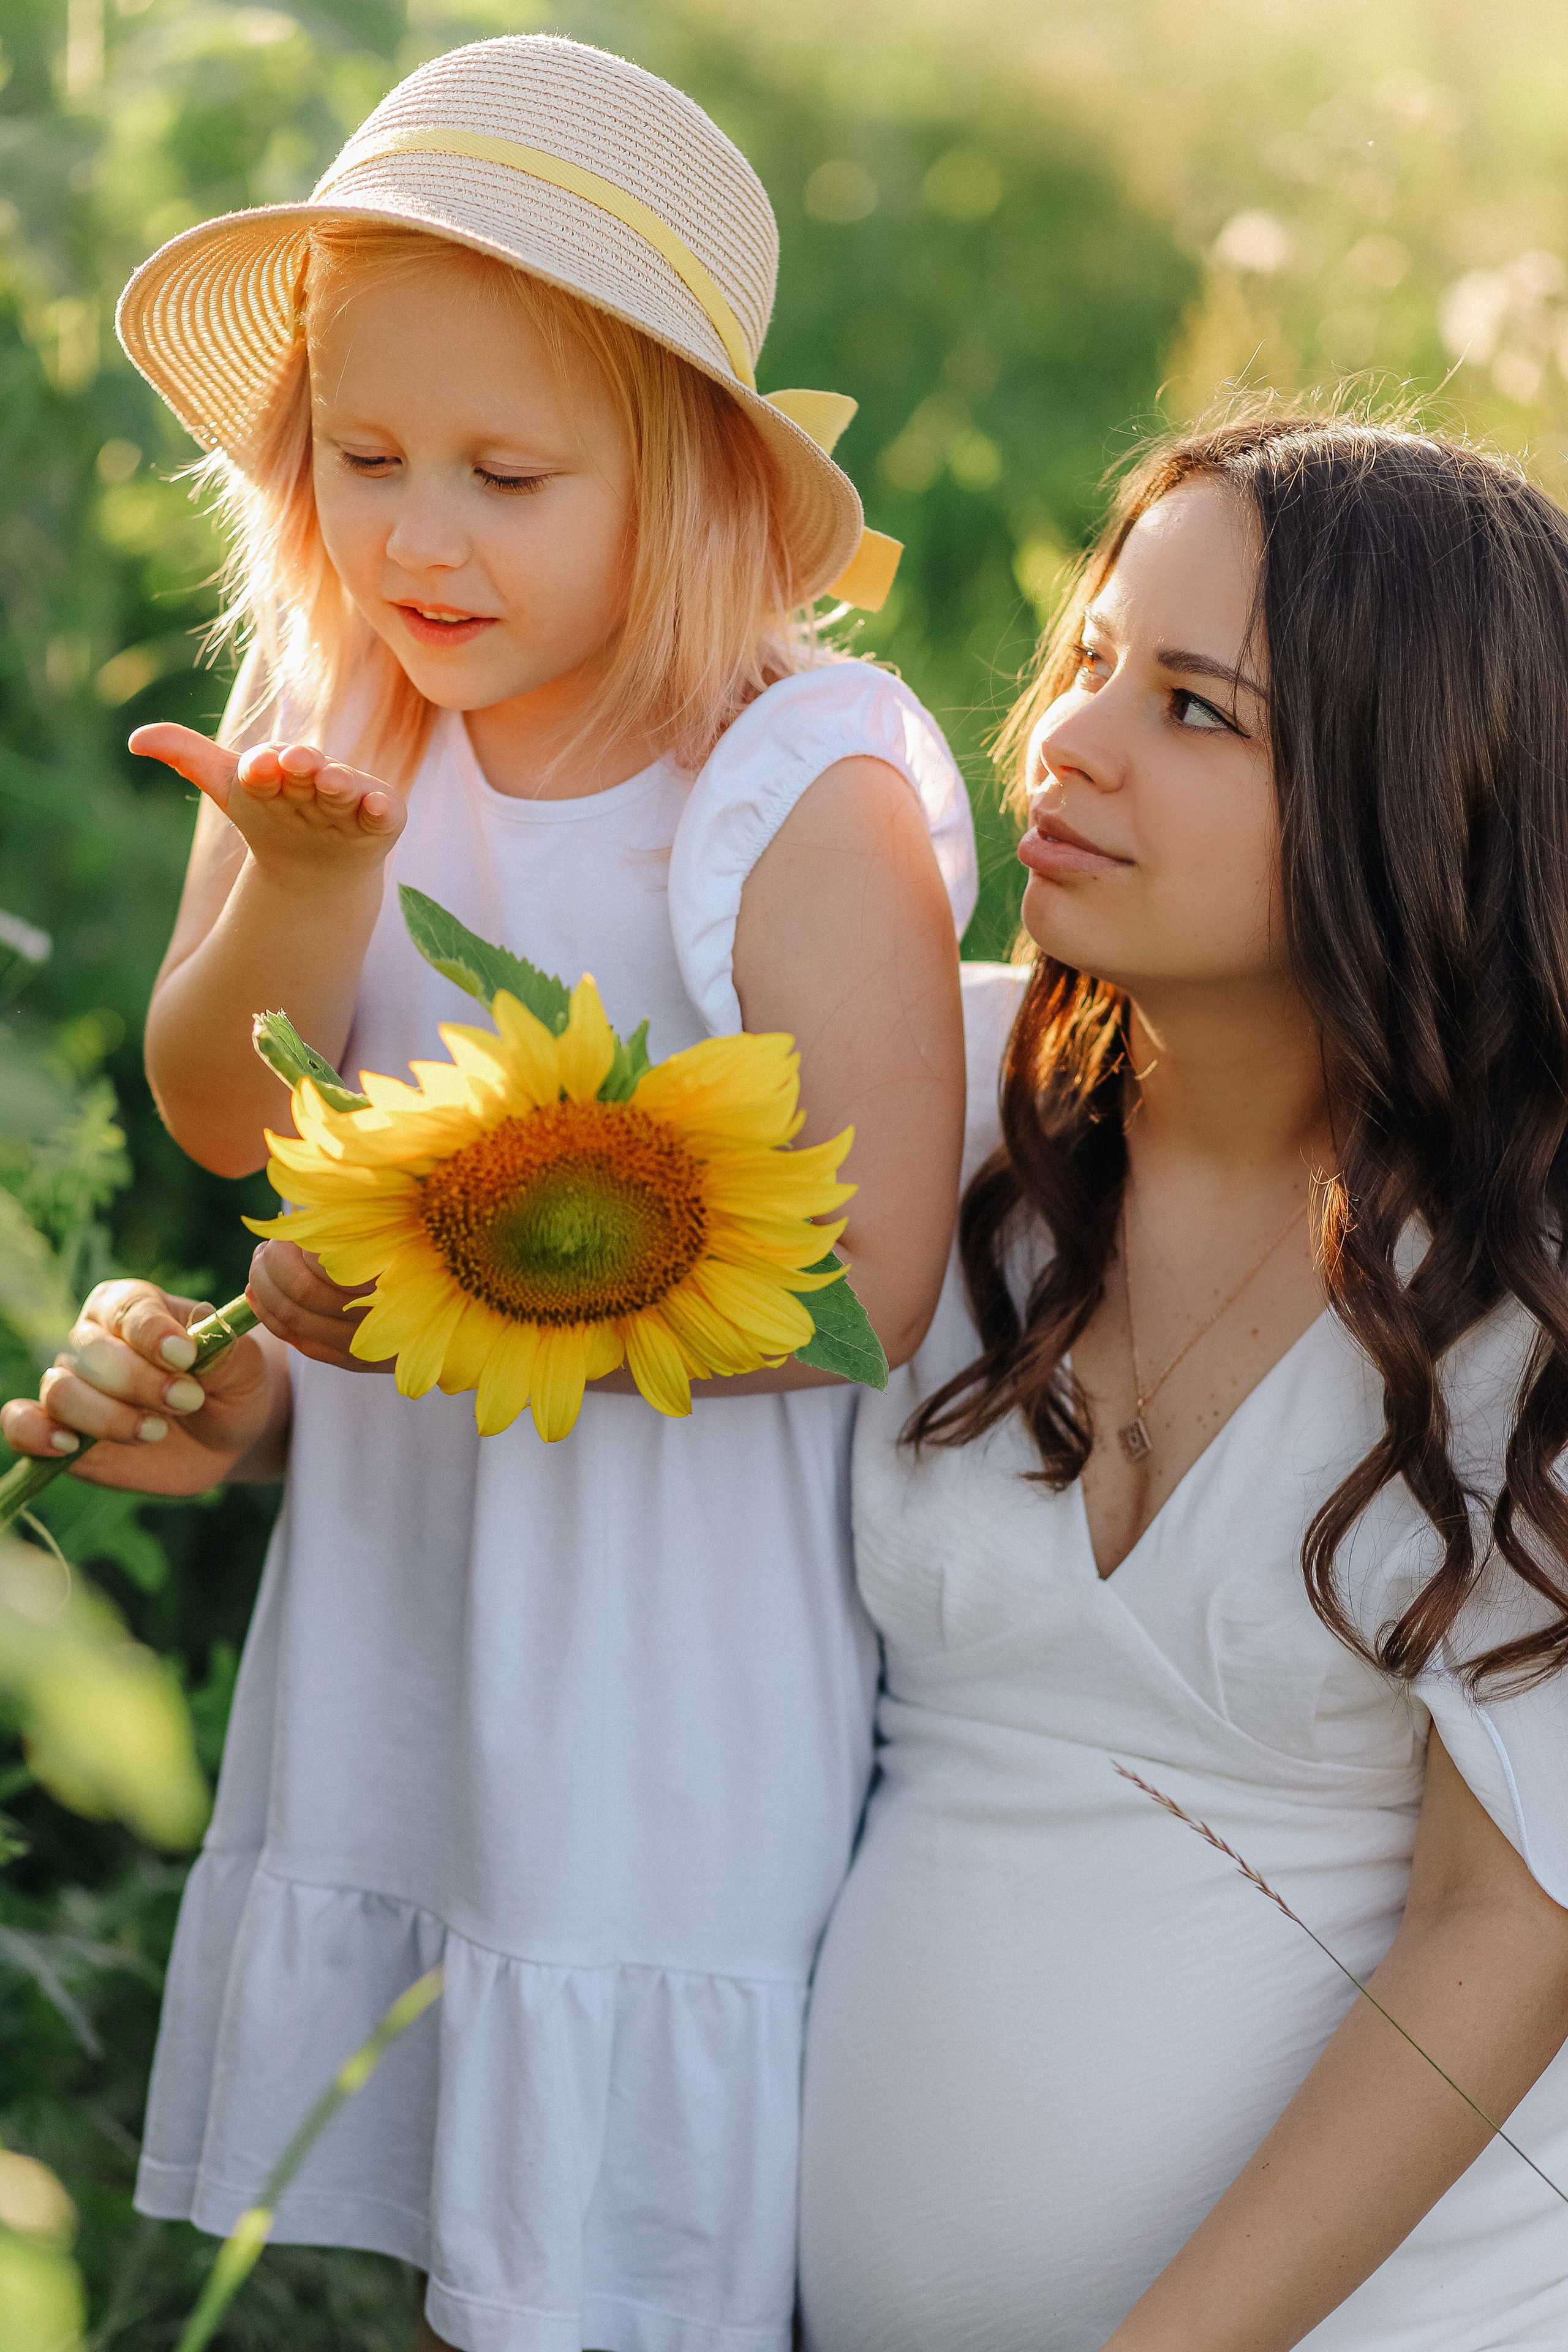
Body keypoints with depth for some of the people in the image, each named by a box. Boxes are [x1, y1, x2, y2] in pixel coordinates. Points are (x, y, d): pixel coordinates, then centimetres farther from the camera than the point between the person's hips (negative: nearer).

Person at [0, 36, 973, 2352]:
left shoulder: (805, 800, -18)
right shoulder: (335, 721, -1)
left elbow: (865, 1282, -17)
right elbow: (230, 1118, -2)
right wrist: (311, 853, -20)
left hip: (677, 1654, -5)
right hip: (394, 1581, 5)